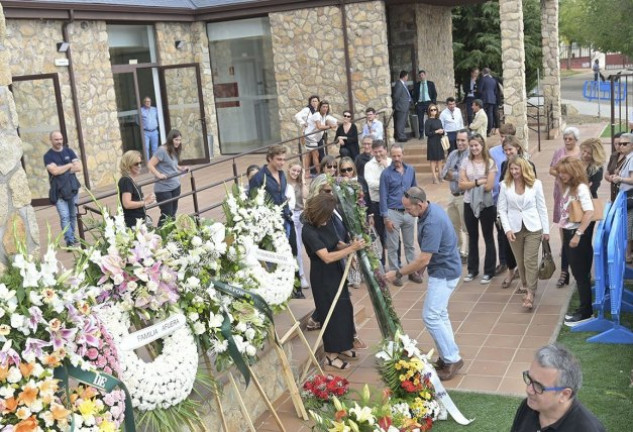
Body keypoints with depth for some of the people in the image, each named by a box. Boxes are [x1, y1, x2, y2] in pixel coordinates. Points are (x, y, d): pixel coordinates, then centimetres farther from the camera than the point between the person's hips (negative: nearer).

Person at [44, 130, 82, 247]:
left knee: (73, 215, 10)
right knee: (65, 217, -10)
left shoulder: (69, 151, 8)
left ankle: (72, 237, 23)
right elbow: (54, 171, -18)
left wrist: (61, 169, -10)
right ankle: (70, 241, -12)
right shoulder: (48, 156, -2)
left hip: (73, 189, 4)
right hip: (59, 192, -3)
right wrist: (70, 165, -6)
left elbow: (78, 167, -2)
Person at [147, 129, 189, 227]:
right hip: (163, 188, -8)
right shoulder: (162, 150, -15)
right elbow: (150, 165, -16)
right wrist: (158, 175, -26)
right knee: (166, 215, -4)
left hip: (175, 186, 8)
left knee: (173, 213, 14)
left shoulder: (175, 151, 10)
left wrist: (182, 169, 9)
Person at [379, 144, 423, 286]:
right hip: (393, 213, -3)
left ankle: (413, 271, 23)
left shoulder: (410, 170, 2)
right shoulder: (386, 173, -8)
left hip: (409, 212, 3)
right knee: (393, 246, 5)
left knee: (409, 244, 13)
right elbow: (383, 197, -7)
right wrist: (386, 218, -10)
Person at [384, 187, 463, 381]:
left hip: (444, 272, -10)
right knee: (439, 314, 16)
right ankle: (448, 356, 25)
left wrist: (398, 273, -20)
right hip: (444, 268, 10)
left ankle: (452, 359, 2)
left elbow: (423, 259, -28)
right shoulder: (430, 209, 1)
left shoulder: (432, 223, -30)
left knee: (431, 316, -7)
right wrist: (423, 263, 17)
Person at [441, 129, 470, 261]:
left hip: (464, 197, -8)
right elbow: (444, 173, 9)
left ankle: (464, 254, 13)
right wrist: (449, 175, -12)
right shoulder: (453, 154, 10)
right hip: (453, 195, 8)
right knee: (453, 225, 19)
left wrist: (453, 175, -12)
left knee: (466, 228, 4)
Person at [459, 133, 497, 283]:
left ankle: (489, 271, 15)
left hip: (486, 205, -3)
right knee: (472, 237, 13)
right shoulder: (466, 162, 2)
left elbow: (489, 186, -15)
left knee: (488, 238, 7)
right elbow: (462, 184, -5)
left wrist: (470, 183, -10)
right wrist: (478, 182, -16)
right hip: (469, 204, 3)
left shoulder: (490, 163, -7)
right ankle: (472, 270, 24)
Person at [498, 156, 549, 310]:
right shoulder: (505, 185, -2)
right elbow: (502, 209, 0)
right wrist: (507, 229, -9)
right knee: (520, 262, 11)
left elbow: (542, 208, 2)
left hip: (533, 228, -2)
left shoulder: (536, 184, -3)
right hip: (514, 229, 2)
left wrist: (546, 230, 1)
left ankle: (530, 295, -5)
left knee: (530, 261, -7)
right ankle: (527, 289, 27)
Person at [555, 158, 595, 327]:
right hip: (568, 233, 9)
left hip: (578, 235, -9)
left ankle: (586, 312, 6)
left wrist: (578, 234, -25)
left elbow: (589, 212, -26)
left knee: (582, 275, -1)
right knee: (577, 274, 14)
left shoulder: (581, 188, -16)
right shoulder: (568, 187, 11)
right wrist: (567, 235, 12)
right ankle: (583, 309, 23)